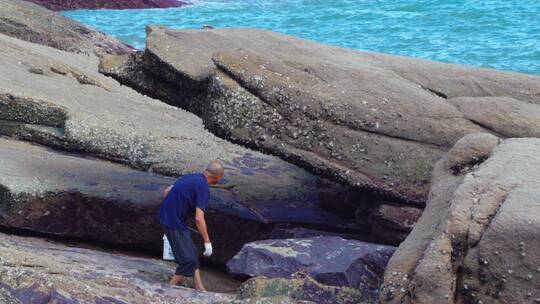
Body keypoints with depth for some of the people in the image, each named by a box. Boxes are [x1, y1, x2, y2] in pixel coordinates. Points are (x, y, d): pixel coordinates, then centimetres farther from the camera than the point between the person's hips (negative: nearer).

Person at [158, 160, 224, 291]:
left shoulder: (191, 177, 9)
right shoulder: (203, 188, -17)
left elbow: (167, 191, 18)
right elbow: (199, 219, -23)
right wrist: (207, 242, -15)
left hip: (166, 216, 10)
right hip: (174, 223, -10)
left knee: (192, 255, 16)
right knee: (189, 260, -2)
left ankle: (199, 288, 22)